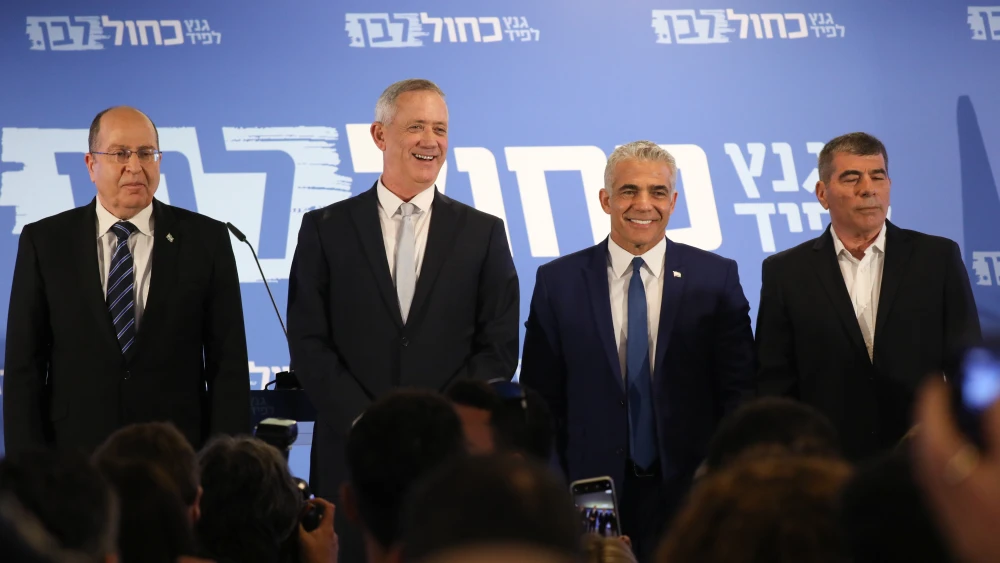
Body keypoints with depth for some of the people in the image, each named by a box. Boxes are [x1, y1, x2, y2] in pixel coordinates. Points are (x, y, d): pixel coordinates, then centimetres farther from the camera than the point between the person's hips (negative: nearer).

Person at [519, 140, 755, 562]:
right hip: (592, 492, 0)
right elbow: (540, 399, 5)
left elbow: (739, 392, 2)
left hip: (689, 491, 0)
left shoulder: (716, 279, 2)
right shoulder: (558, 283, 4)